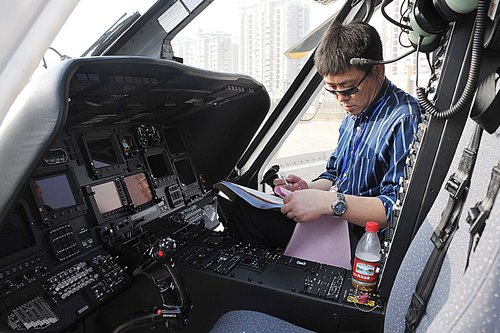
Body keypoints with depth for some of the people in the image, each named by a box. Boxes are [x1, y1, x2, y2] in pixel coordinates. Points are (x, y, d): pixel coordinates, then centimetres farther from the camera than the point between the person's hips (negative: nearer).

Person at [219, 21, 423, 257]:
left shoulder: (404, 120, -18)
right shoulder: (354, 115, 14)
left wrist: (329, 201, -30)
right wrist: (309, 190, -3)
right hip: (336, 221, 9)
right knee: (232, 207, 0)